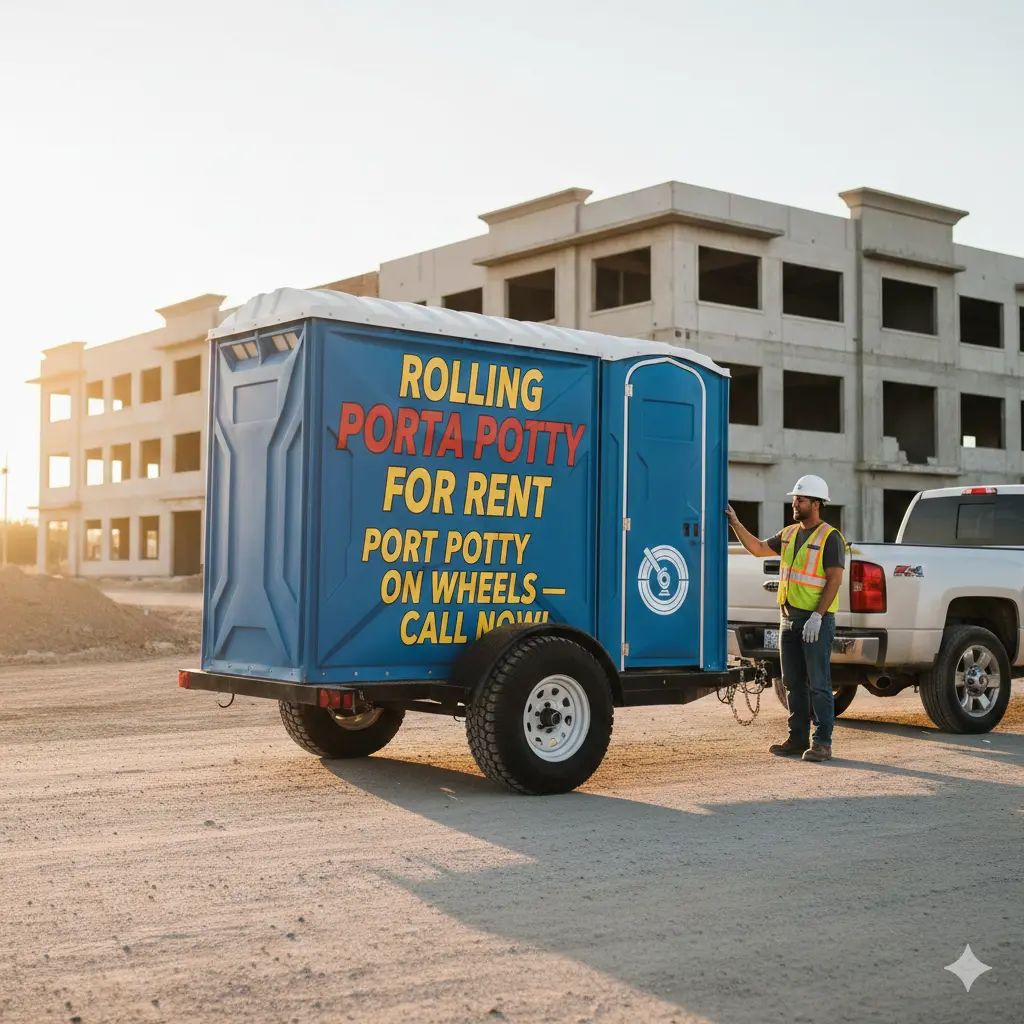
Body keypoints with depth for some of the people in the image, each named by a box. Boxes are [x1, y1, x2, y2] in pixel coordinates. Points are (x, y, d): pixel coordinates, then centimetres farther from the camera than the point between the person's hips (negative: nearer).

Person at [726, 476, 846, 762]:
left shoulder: (830, 537, -10)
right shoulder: (789, 534, 14)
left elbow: (834, 579, -15)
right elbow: (758, 548, 20)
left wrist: (817, 616, -21)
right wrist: (735, 523, 11)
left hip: (816, 620, -8)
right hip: (789, 618, 8)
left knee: (818, 684, -6)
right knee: (794, 683, 11)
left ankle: (822, 742, -3)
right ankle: (798, 738, 18)